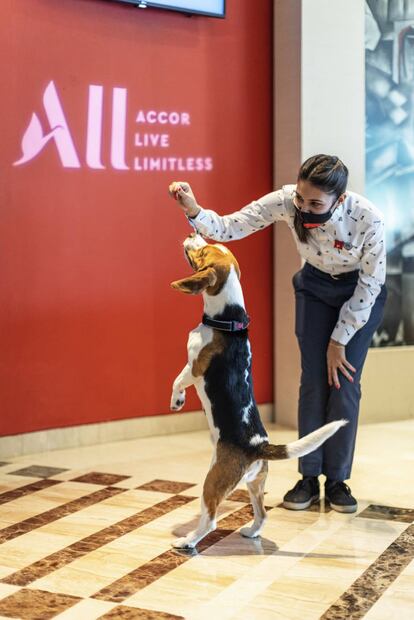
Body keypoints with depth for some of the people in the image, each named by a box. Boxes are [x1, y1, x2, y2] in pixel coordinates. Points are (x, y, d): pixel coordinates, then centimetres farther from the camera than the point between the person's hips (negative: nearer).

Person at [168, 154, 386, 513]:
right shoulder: (286, 202, -29)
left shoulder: (368, 219, -34)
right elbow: (229, 228, -25)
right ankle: (309, 478, 5)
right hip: (315, 287, 2)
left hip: (360, 292, -2)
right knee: (313, 380, -4)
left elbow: (371, 284, -22)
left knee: (345, 382, -7)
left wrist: (339, 341, -16)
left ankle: (337, 480, 6)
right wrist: (194, 210, -45)